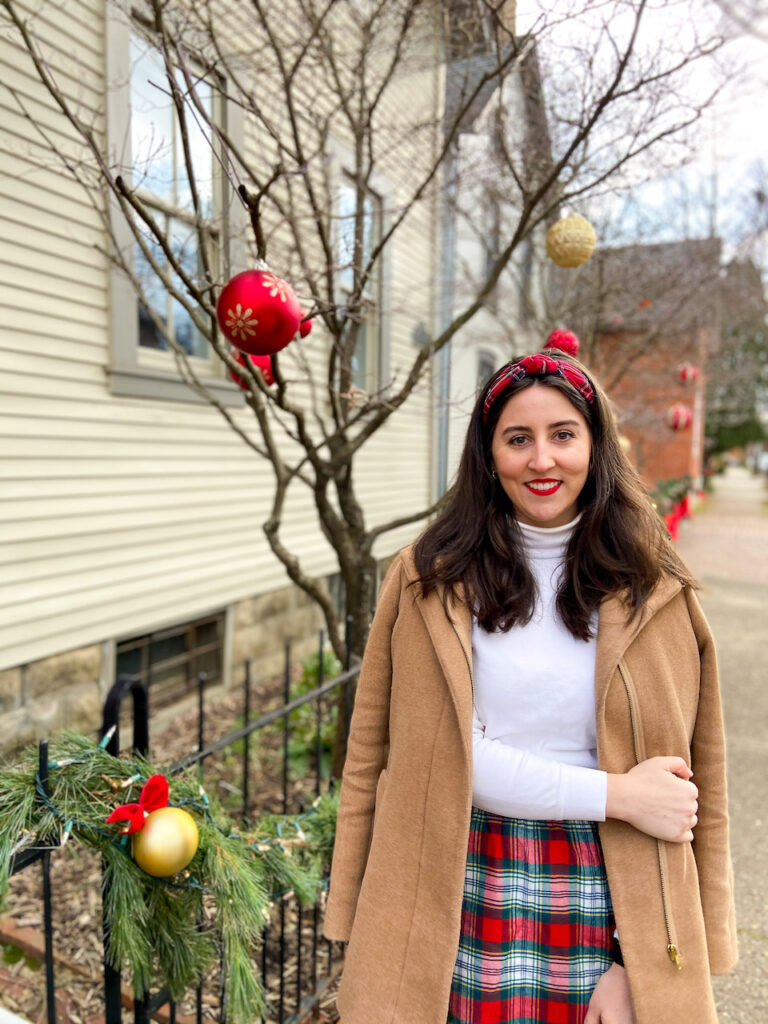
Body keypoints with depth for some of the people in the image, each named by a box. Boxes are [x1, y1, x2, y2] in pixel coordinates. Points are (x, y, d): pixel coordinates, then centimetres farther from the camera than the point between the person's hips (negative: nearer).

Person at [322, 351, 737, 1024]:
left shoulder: (653, 592, -1)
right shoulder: (430, 579, -4)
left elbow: (695, 794, -1)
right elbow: (409, 755, -9)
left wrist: (637, 962, -7)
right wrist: (615, 794, -12)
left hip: (603, 900, 1)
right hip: (462, 897, 0)